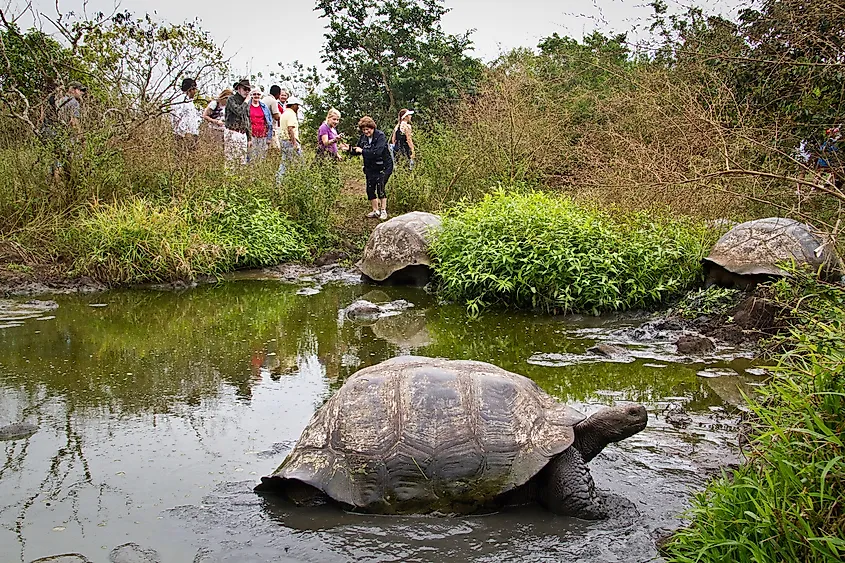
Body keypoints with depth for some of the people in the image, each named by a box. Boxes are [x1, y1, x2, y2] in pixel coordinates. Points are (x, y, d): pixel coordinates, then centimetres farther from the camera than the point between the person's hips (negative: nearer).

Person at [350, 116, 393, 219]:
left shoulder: (380, 136, -17)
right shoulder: (363, 137, 4)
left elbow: (377, 152, -29)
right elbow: (357, 150, 12)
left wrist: (362, 151, -23)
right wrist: (350, 149, -9)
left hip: (383, 167, -7)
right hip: (370, 167, 7)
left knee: (380, 187, -14)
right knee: (370, 189, 6)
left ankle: (383, 210, -2)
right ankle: (376, 211, 19)